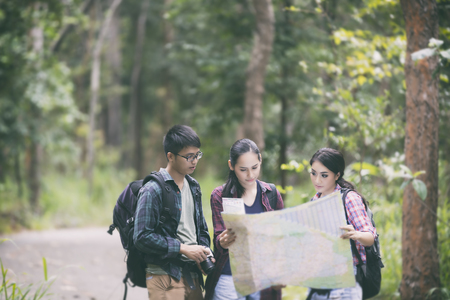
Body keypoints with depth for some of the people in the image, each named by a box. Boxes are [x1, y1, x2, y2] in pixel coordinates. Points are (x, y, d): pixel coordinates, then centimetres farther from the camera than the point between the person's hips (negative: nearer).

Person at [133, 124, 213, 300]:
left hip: (192, 277, 7)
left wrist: (205, 251, 3)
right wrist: (182, 248, -18)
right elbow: (142, 237, -16)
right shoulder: (153, 191, -11)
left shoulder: (193, 187, 14)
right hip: (165, 279, -7)